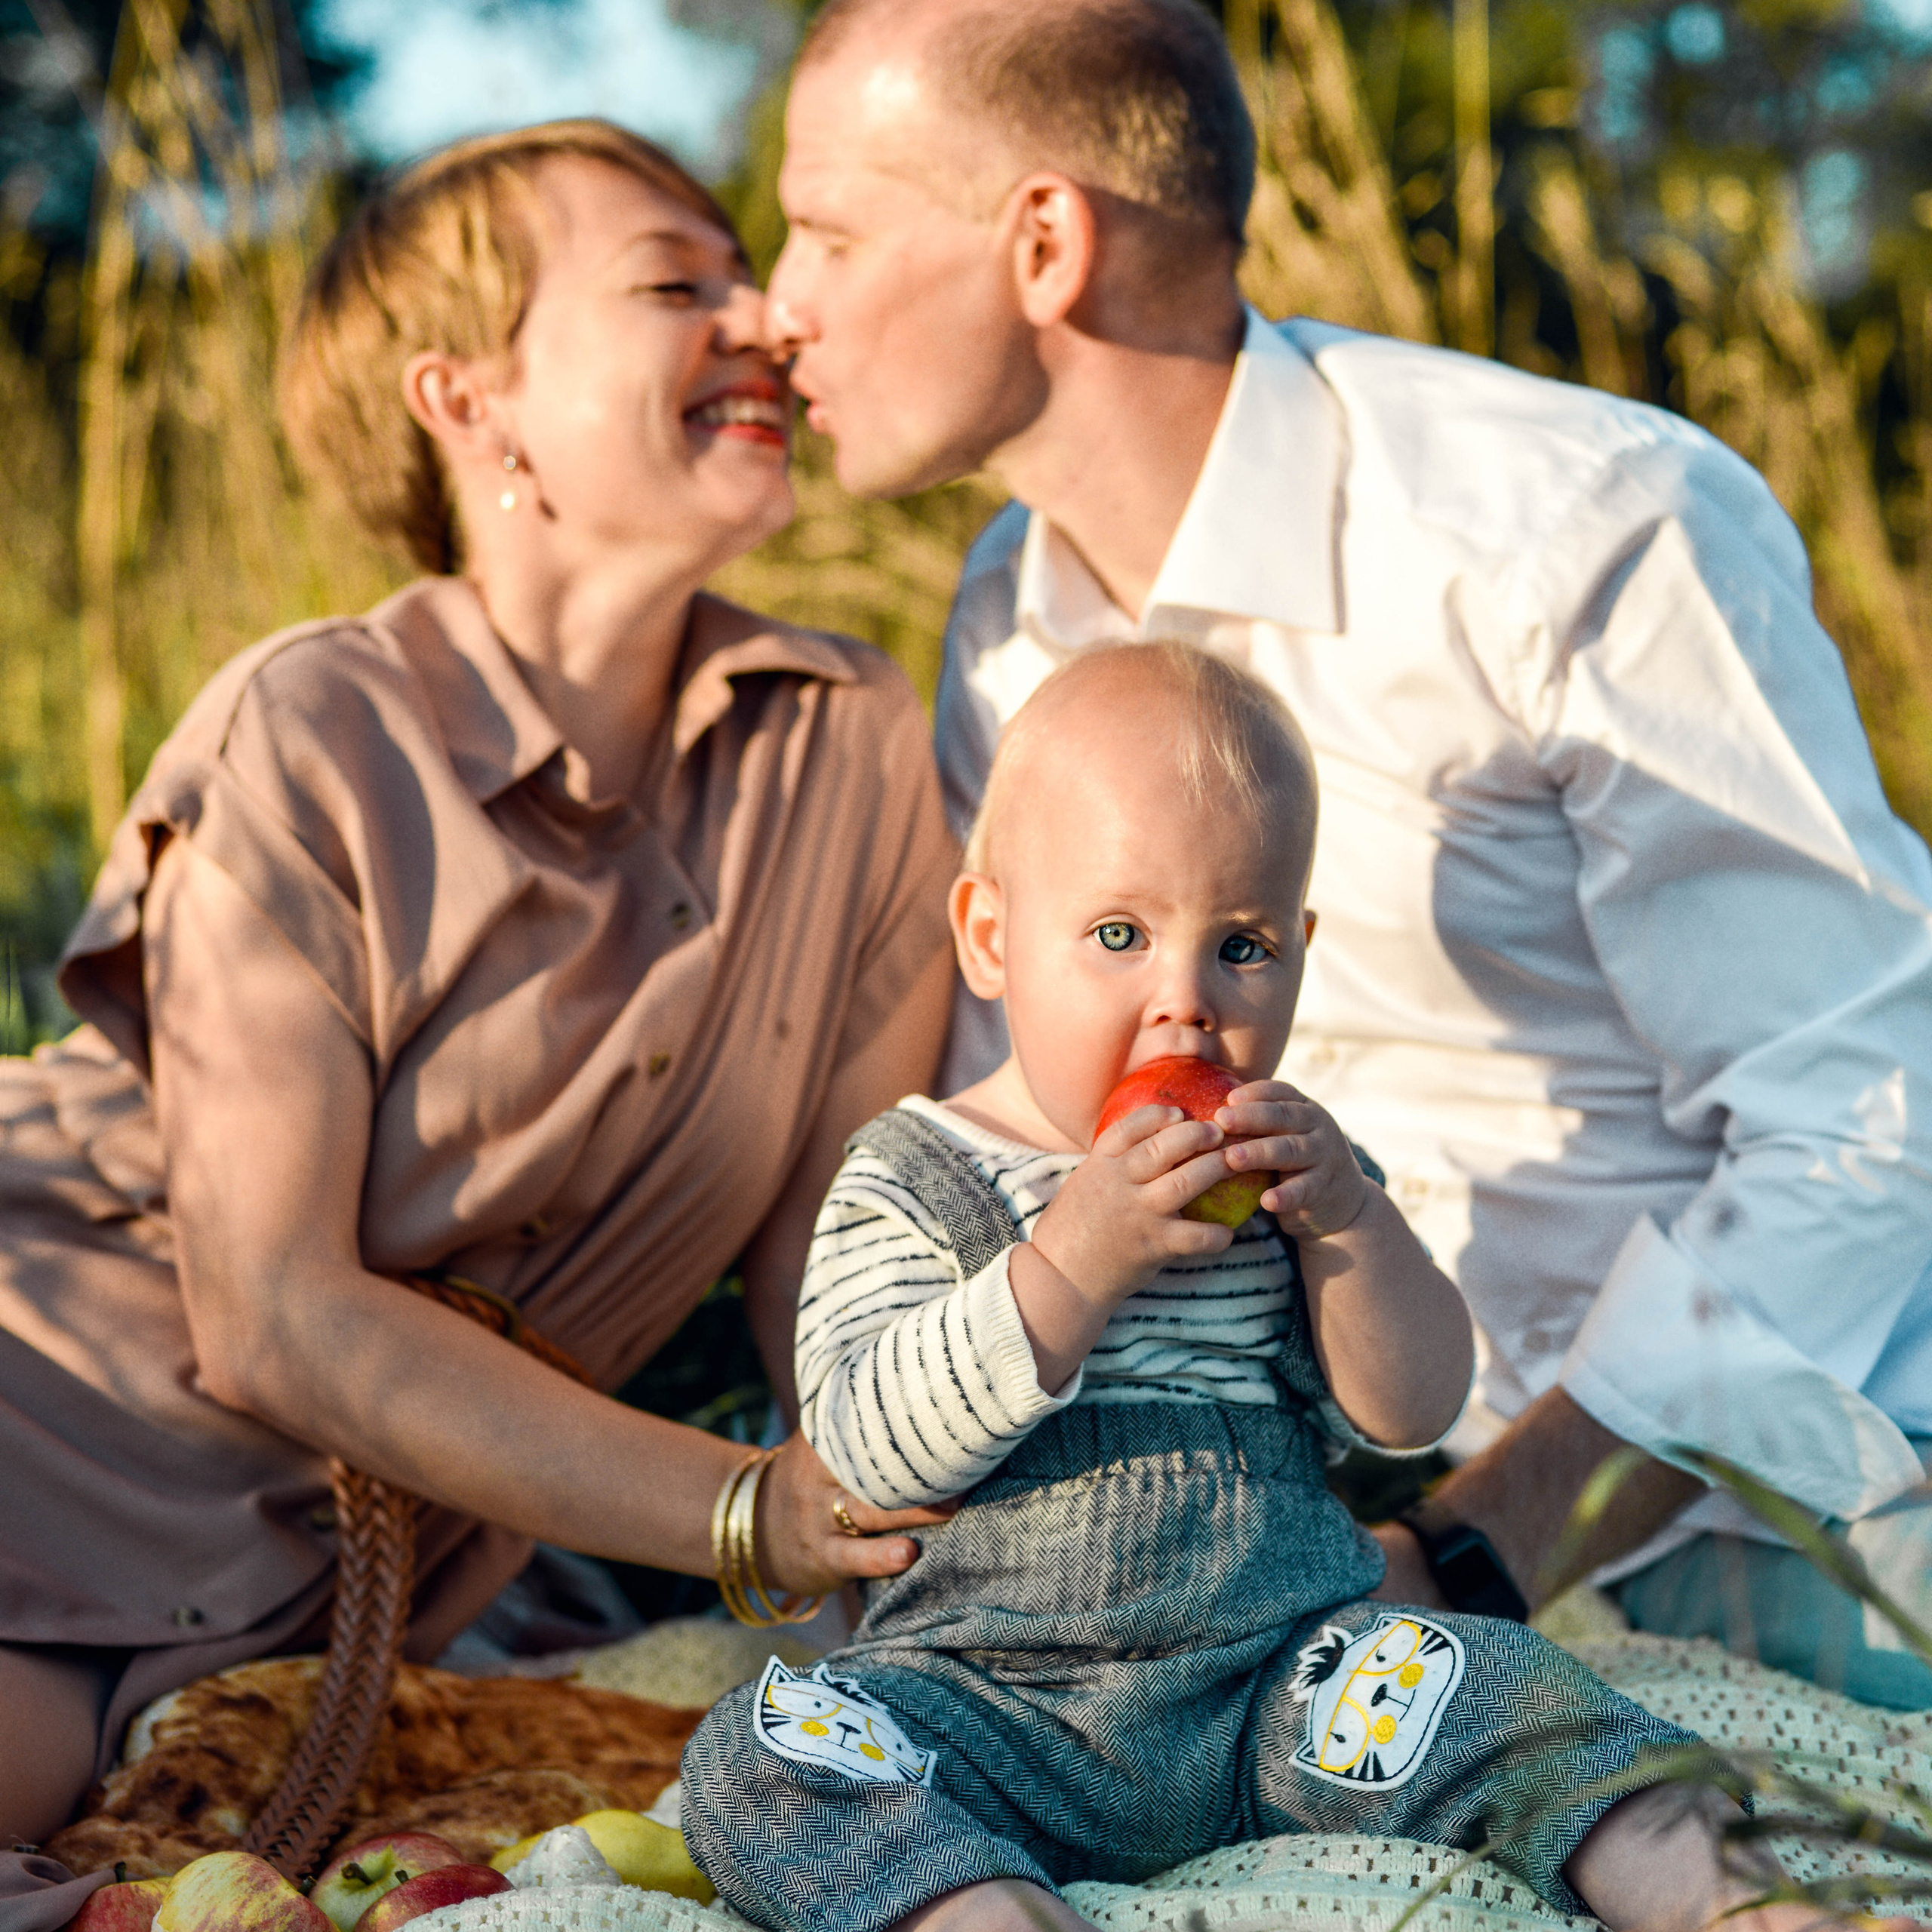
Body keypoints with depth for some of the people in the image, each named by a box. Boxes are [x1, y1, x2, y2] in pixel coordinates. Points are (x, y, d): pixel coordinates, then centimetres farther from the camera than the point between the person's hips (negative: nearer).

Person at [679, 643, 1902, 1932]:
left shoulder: (1282, 1163, 10)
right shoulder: (913, 1180, -1)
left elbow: (1413, 1415, 3)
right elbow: (873, 1450, -16)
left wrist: (1346, 1222, -14)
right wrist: (1072, 1262, -26)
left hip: (1282, 1677, 3)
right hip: (1002, 1703, -2)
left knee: (1493, 1689, -20)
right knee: (760, 1767, -26)